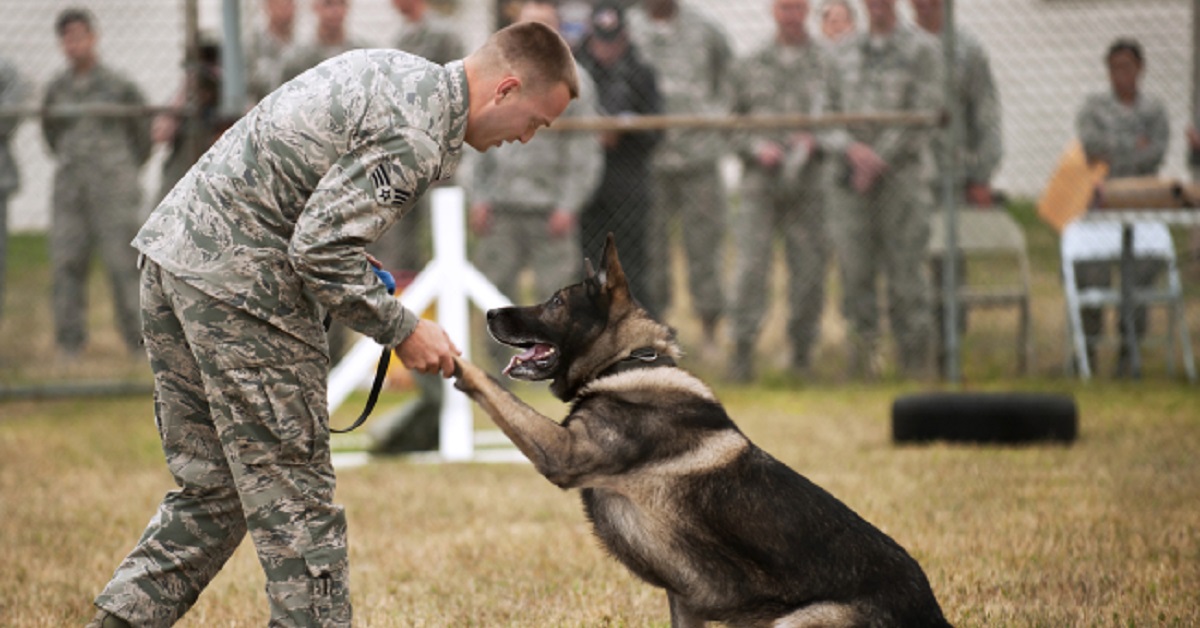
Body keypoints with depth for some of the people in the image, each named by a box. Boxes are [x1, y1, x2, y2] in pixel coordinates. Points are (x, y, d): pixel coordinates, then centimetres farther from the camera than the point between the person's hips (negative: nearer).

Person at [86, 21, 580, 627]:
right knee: (294, 497, -2)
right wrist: (401, 329, -8)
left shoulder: (395, 71, 15)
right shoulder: (415, 135, -16)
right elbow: (319, 249, -19)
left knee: (212, 486, 14)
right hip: (236, 281, -10)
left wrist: (361, 272, 18)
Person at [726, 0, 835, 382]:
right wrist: (757, 147, -5)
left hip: (809, 182, 0)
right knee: (751, 266, -9)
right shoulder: (751, 68, 12)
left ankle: (801, 356, 10)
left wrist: (816, 139, -11)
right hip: (760, 182, 0)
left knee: (809, 271, 1)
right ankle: (742, 351, -7)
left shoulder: (827, 66, 8)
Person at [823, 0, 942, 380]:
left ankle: (914, 362, 1)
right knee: (855, 270, 0)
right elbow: (825, 112, 10)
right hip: (850, 179, 3)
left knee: (906, 270, -4)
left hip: (902, 174, -3)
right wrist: (852, 149, -9)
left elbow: (924, 114, -5)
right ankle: (863, 356, 6)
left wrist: (880, 159, -11)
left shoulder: (920, 49, 3)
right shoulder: (845, 53, 14)